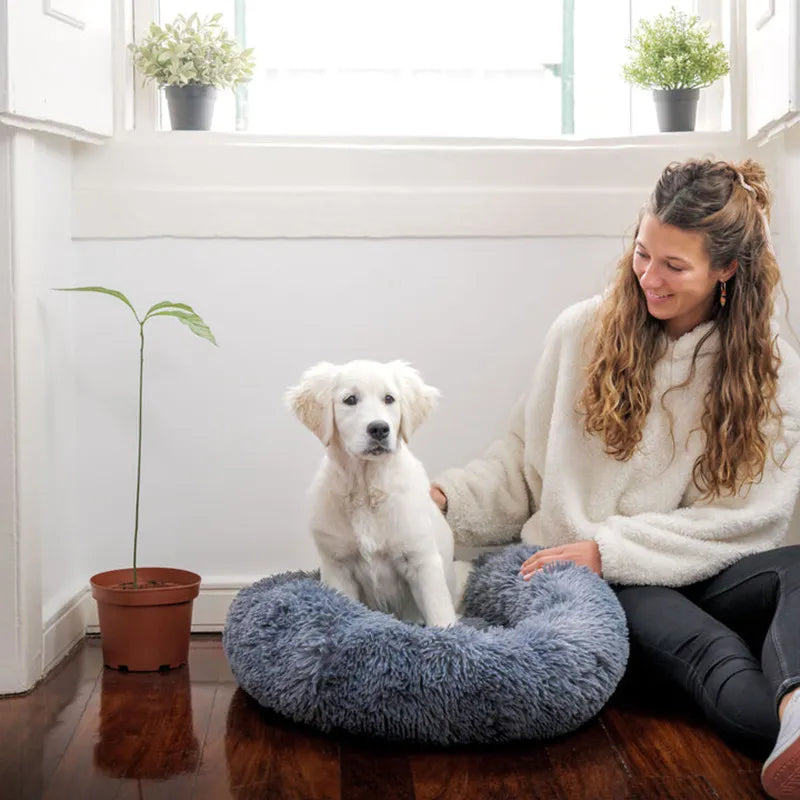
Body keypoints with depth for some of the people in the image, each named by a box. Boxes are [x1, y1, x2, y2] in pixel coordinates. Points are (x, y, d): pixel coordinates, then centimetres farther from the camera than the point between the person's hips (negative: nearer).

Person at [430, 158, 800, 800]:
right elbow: (524, 459, 13)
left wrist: (608, 548, -14)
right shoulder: (583, 332, 6)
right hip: (584, 579, 0)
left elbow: (740, 520, -5)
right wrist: (448, 497, -5)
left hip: (695, 576, 1)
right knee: (710, 650, -34)